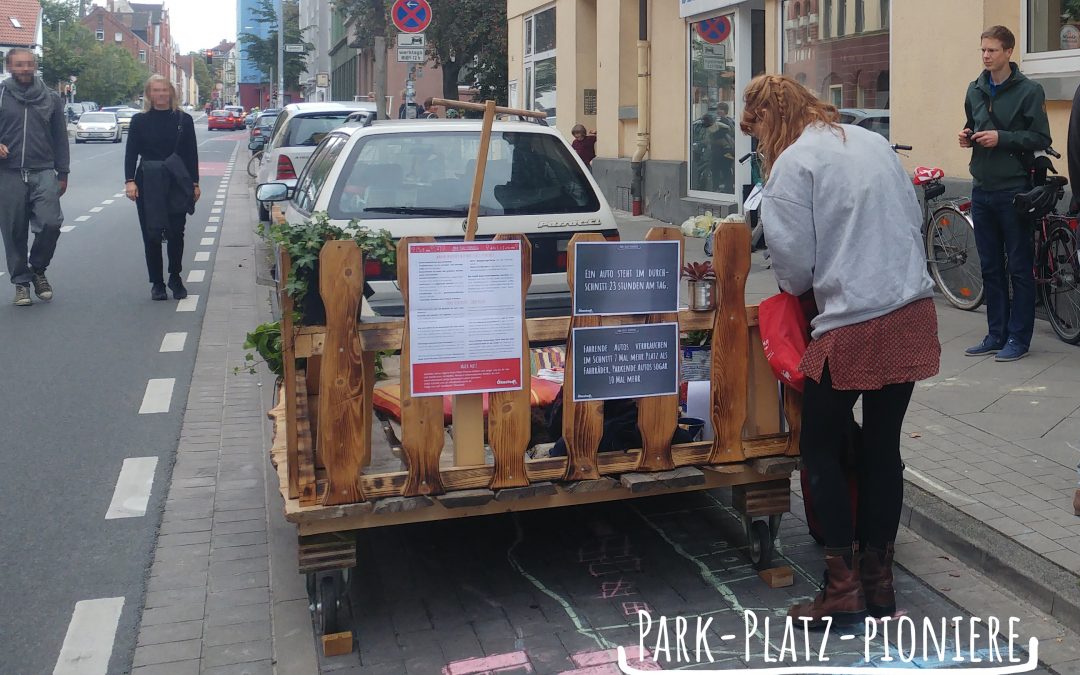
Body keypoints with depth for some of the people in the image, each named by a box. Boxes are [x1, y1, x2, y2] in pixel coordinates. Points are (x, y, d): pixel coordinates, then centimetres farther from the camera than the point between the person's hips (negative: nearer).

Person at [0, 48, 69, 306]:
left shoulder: (51, 98, 10)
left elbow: (60, 137, 13)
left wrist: (62, 173, 10)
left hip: (43, 172, 0)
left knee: (50, 223, -15)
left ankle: (38, 269, 9)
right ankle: (21, 281, 17)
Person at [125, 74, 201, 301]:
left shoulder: (183, 120, 5)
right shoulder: (139, 121, 4)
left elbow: (191, 154, 7)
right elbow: (131, 153, 2)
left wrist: (194, 183, 4)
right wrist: (130, 180, -10)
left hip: (177, 185, 0)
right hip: (148, 185, 0)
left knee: (176, 234, 1)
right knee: (151, 236, 2)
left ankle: (175, 279, 17)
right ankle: (157, 283, 11)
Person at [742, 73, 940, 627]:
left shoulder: (793, 164, -7)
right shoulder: (873, 142, 13)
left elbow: (795, 264, -7)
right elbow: (914, 218, 17)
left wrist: (796, 287, 14)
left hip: (852, 327, -7)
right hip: (913, 313, 7)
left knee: (821, 450, 8)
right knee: (882, 446, 14)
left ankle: (844, 588, 10)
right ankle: (879, 582, 23)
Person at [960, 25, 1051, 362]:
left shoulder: (1029, 91, -6)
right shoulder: (975, 90, 11)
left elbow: (1041, 139, -8)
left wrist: (1001, 138, -19)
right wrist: (967, 136, 1)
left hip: (1014, 190, -6)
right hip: (982, 189, 6)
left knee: (1019, 268, 1)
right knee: (990, 267, 10)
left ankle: (1019, 338, 7)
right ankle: (996, 334, 19)